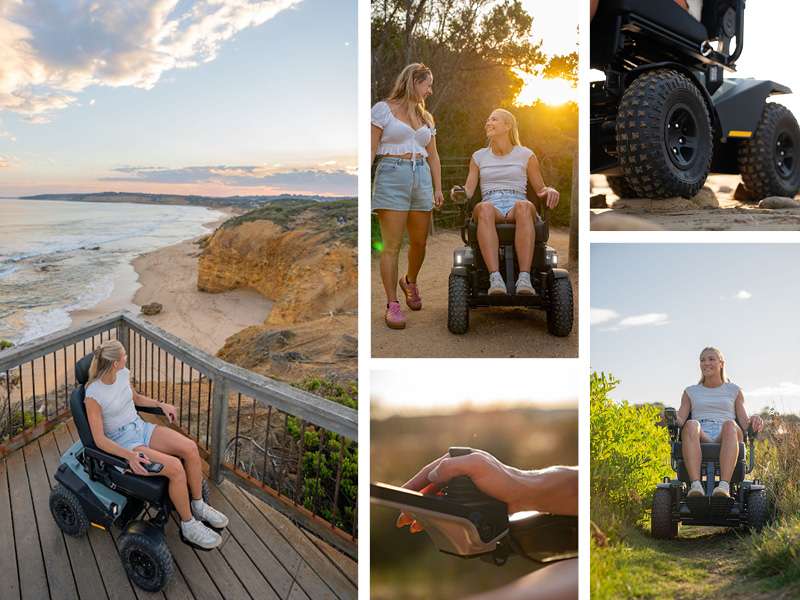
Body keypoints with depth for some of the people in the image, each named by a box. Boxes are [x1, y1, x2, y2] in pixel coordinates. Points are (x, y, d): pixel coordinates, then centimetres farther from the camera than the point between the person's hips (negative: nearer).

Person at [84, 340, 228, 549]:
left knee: (190, 448, -17)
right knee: (176, 468, -26)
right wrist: (130, 455, -34)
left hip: (141, 427, 7)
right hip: (122, 444, -7)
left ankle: (198, 506, 2)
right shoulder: (93, 396, -23)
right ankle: (188, 525, -7)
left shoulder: (123, 374, -3)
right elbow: (99, 439, -21)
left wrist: (161, 405, 5)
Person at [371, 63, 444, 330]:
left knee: (419, 242, 9)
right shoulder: (383, 109, 0)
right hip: (391, 177, -5)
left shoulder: (426, 117, 17)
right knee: (392, 245, -7)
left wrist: (438, 188, 11)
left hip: (421, 178, 6)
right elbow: (371, 150, -5)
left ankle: (410, 282, 37)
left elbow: (433, 156, 20)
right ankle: (392, 304, -1)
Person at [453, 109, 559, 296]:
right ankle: (495, 279, -52)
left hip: (517, 207, -1)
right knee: (484, 209, -39)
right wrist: (458, 191, -10)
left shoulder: (526, 155, 16)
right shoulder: (479, 157, 21)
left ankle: (524, 279, -51)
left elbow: (540, 190, 16)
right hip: (490, 207, 1)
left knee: (524, 207, -40)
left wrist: (550, 191, -7)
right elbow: (468, 191, 14)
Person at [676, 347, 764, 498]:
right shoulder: (690, 392, 25)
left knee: (730, 425, -37)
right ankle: (695, 486, -51)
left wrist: (754, 420, -11)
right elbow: (680, 420, 11)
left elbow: (745, 423, 13)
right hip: (699, 441, 0)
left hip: (725, 440, 0)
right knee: (691, 425, -36)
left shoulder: (734, 391, 25)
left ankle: (724, 486, -52)